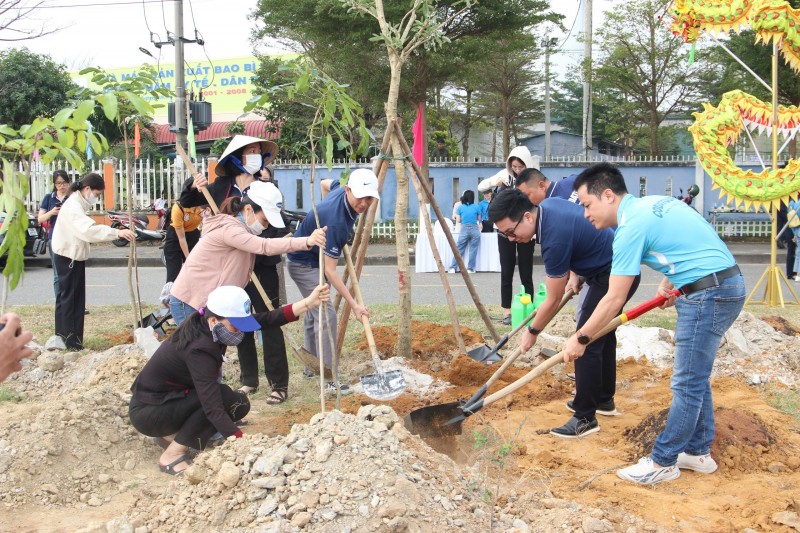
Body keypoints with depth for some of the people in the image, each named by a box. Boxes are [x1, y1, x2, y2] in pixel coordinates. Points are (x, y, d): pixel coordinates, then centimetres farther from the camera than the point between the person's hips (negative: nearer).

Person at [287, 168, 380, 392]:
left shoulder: (341, 190, -12)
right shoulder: (335, 220, -37)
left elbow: (325, 183, 16)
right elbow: (329, 270, -33)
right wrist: (353, 304, -33)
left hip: (315, 259, 10)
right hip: (304, 263, -10)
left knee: (313, 311, 19)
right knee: (325, 313, -18)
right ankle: (328, 379, -15)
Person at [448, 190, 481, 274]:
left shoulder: (460, 207, 2)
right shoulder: (477, 206, 1)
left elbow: (458, 221, 4)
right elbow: (479, 219, 8)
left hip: (464, 229, 1)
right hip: (475, 229, -1)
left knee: (459, 249, 6)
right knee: (473, 250, 5)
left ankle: (453, 268, 3)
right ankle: (470, 268, 6)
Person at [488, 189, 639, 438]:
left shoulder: (555, 239, -31)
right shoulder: (548, 204, -4)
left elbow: (553, 301, -19)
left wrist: (532, 332, -5)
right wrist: (574, 274, 9)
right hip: (620, 269, 10)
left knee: (586, 343, -9)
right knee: (602, 334, 20)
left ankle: (585, 418, -1)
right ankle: (604, 400, 34)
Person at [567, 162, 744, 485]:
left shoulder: (631, 228, -17)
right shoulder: (650, 203, 11)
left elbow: (614, 300, -14)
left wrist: (580, 339, -5)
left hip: (709, 294, -10)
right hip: (724, 285, 10)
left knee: (687, 383, -2)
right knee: (694, 377, 17)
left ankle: (663, 462, 7)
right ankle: (698, 452, 27)